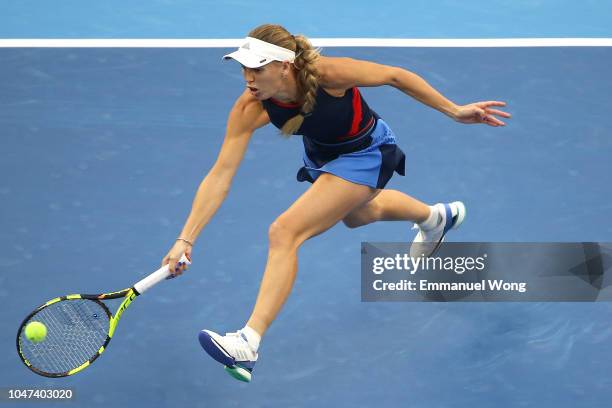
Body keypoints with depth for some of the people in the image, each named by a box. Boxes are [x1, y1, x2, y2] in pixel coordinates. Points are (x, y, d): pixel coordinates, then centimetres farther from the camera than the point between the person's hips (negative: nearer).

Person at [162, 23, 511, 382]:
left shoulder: (327, 73, -38)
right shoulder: (250, 109, -27)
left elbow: (395, 76, -22)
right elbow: (220, 176, -26)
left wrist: (453, 110, -18)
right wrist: (186, 240, -33)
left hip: (366, 154, -7)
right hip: (322, 155, 7)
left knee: (285, 232, -24)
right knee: (355, 215, 38)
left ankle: (248, 345, -24)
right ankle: (435, 217, 70)